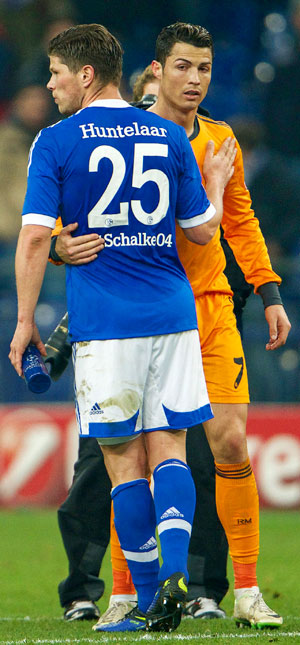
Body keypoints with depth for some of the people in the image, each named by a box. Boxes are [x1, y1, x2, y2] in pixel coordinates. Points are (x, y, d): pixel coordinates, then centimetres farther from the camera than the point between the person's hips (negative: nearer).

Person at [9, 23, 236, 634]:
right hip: (173, 313, 3)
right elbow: (201, 228, 10)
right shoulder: (169, 136, 7)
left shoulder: (55, 143, -3)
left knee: (125, 462, 3)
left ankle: (149, 598, 3)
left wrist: (24, 321, -1)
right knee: (168, 451, 6)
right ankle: (174, 569, -15)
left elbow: (35, 236, -8)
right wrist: (216, 182, 30)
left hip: (103, 324, -3)